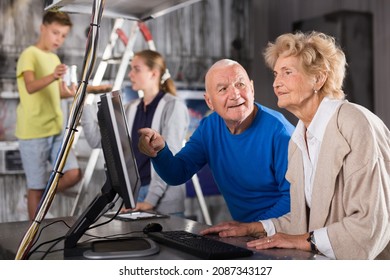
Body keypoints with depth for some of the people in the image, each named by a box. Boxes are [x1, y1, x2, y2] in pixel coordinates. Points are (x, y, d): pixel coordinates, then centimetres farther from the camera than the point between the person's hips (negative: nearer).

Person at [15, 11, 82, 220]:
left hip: (56, 130, 7)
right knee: (37, 187, 0)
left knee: (73, 174, -2)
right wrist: (52, 77, -45)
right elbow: (30, 87, -27)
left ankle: (41, 200, 21)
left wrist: (71, 93, 1)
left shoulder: (54, 59, 15)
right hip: (33, 133, -7)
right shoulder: (29, 55, -10)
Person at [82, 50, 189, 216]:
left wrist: (150, 200, -21)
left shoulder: (173, 106, -6)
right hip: (131, 195, 5)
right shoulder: (130, 109, 12)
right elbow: (97, 140, 8)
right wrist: (84, 103, -1)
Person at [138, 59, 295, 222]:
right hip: (241, 228, 4)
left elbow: (292, 197, -19)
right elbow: (177, 175, 0)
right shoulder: (208, 127, 0)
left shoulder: (278, 131, -19)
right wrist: (160, 151, -20)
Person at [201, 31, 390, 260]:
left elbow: (371, 222, -21)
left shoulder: (355, 125, -16)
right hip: (322, 265, 6)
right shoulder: (298, 140, 9)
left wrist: (304, 240, -18)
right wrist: (253, 228, 4)